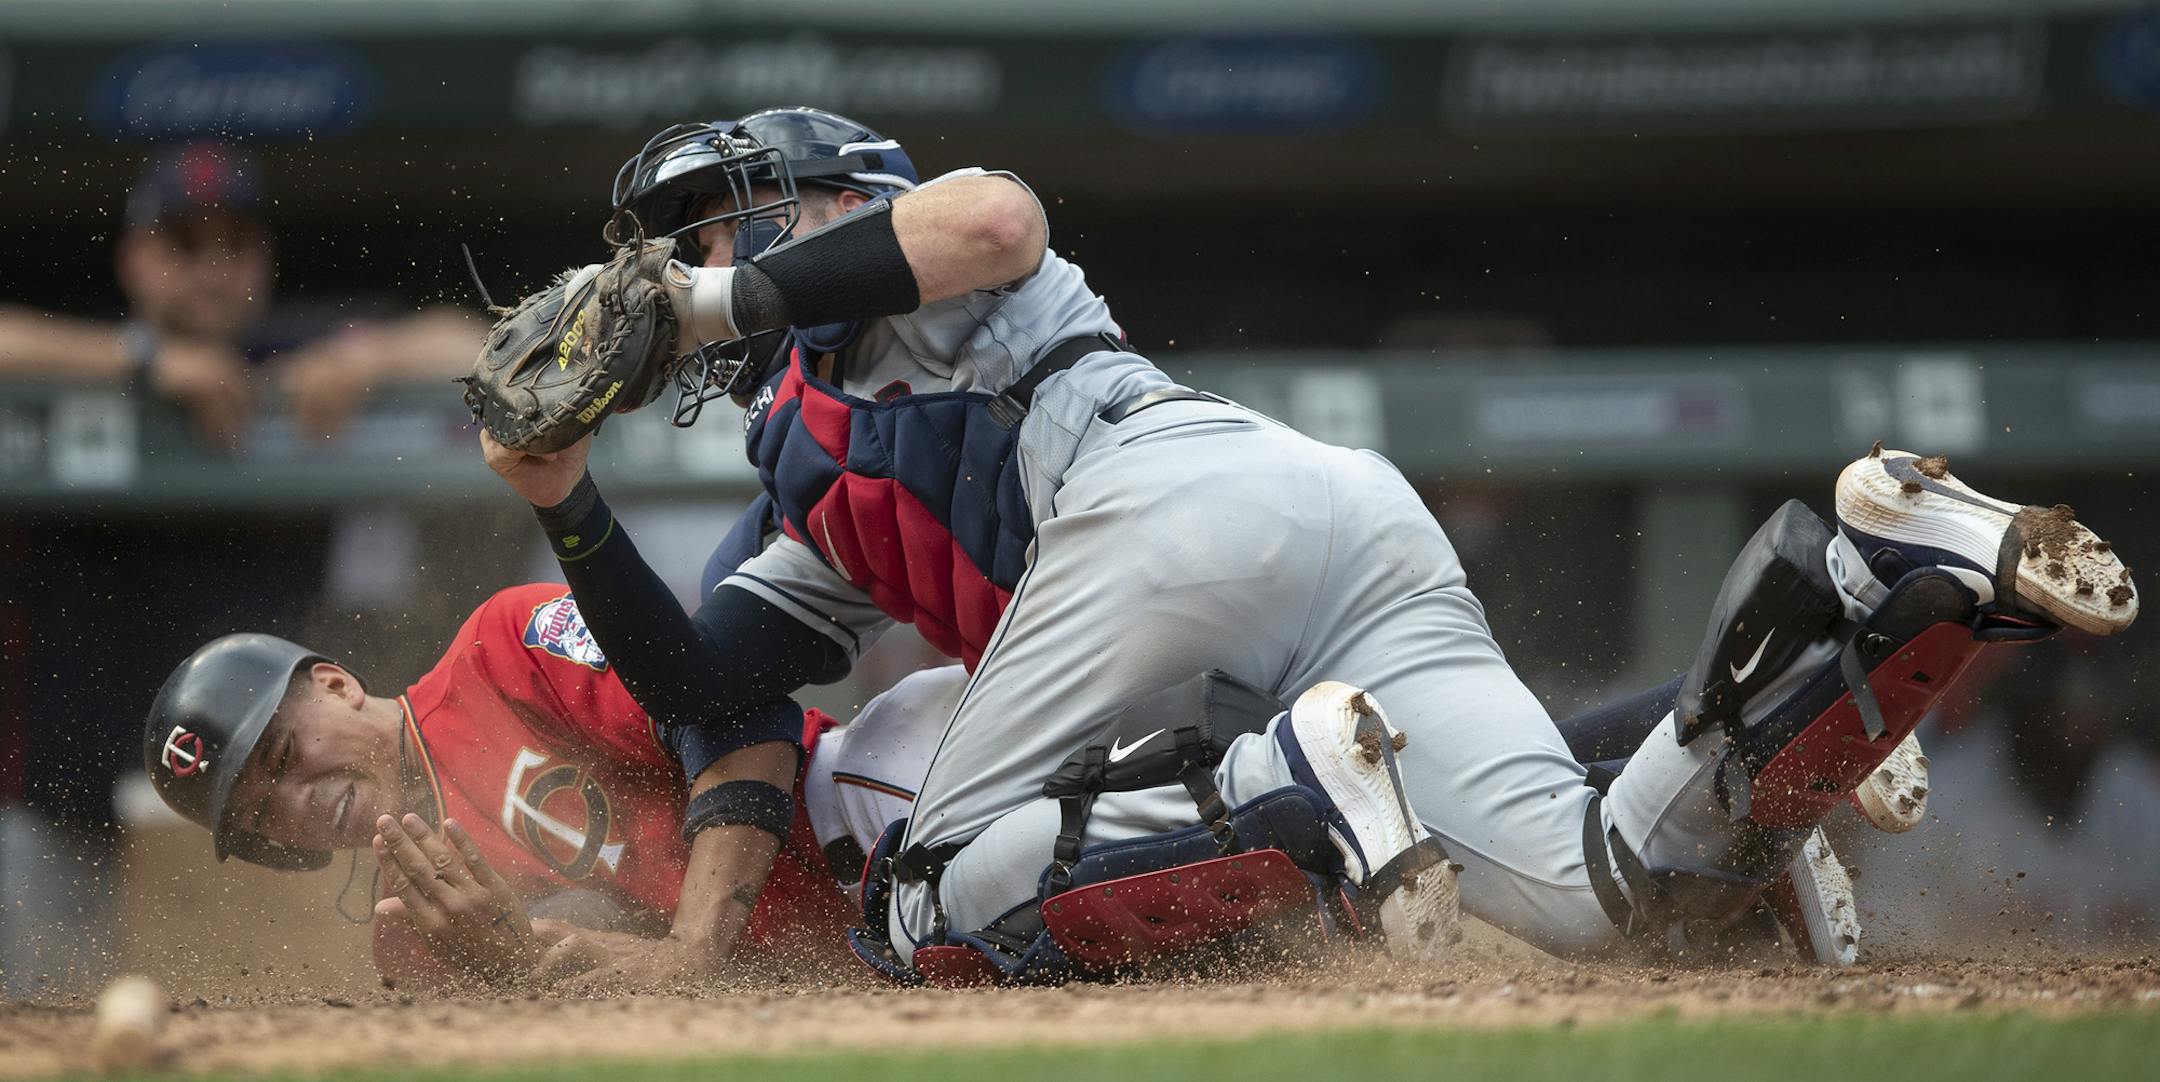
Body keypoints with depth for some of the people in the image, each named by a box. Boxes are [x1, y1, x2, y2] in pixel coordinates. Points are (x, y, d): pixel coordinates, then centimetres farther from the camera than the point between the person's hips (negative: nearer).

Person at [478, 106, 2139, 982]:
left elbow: (997, 212, -2)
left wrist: (739, 301, 5)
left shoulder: (863, 268, 22)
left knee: (928, 920, -9)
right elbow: (699, 692, 33)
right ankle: (1910, 587, -22)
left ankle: (1292, 792, -28)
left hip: (1176, 490, -8)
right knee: (1628, 895, -14)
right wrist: (570, 510, 26)